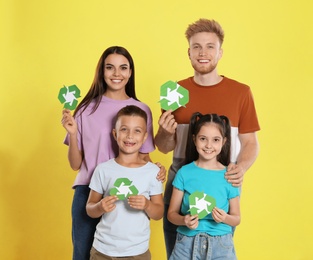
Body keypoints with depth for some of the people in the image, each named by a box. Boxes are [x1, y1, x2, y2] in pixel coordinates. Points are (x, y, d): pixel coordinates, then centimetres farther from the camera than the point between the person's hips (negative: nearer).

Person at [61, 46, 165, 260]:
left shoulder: (142, 110, 2)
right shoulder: (88, 108, 1)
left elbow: (144, 157, 9)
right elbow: (75, 164, 2)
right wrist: (73, 133, -13)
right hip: (88, 192, 0)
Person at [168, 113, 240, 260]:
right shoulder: (184, 173, -3)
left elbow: (236, 218, 6)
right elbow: (172, 213, 1)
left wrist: (225, 218, -14)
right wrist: (184, 220, -18)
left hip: (220, 244, 0)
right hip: (187, 243, 0)